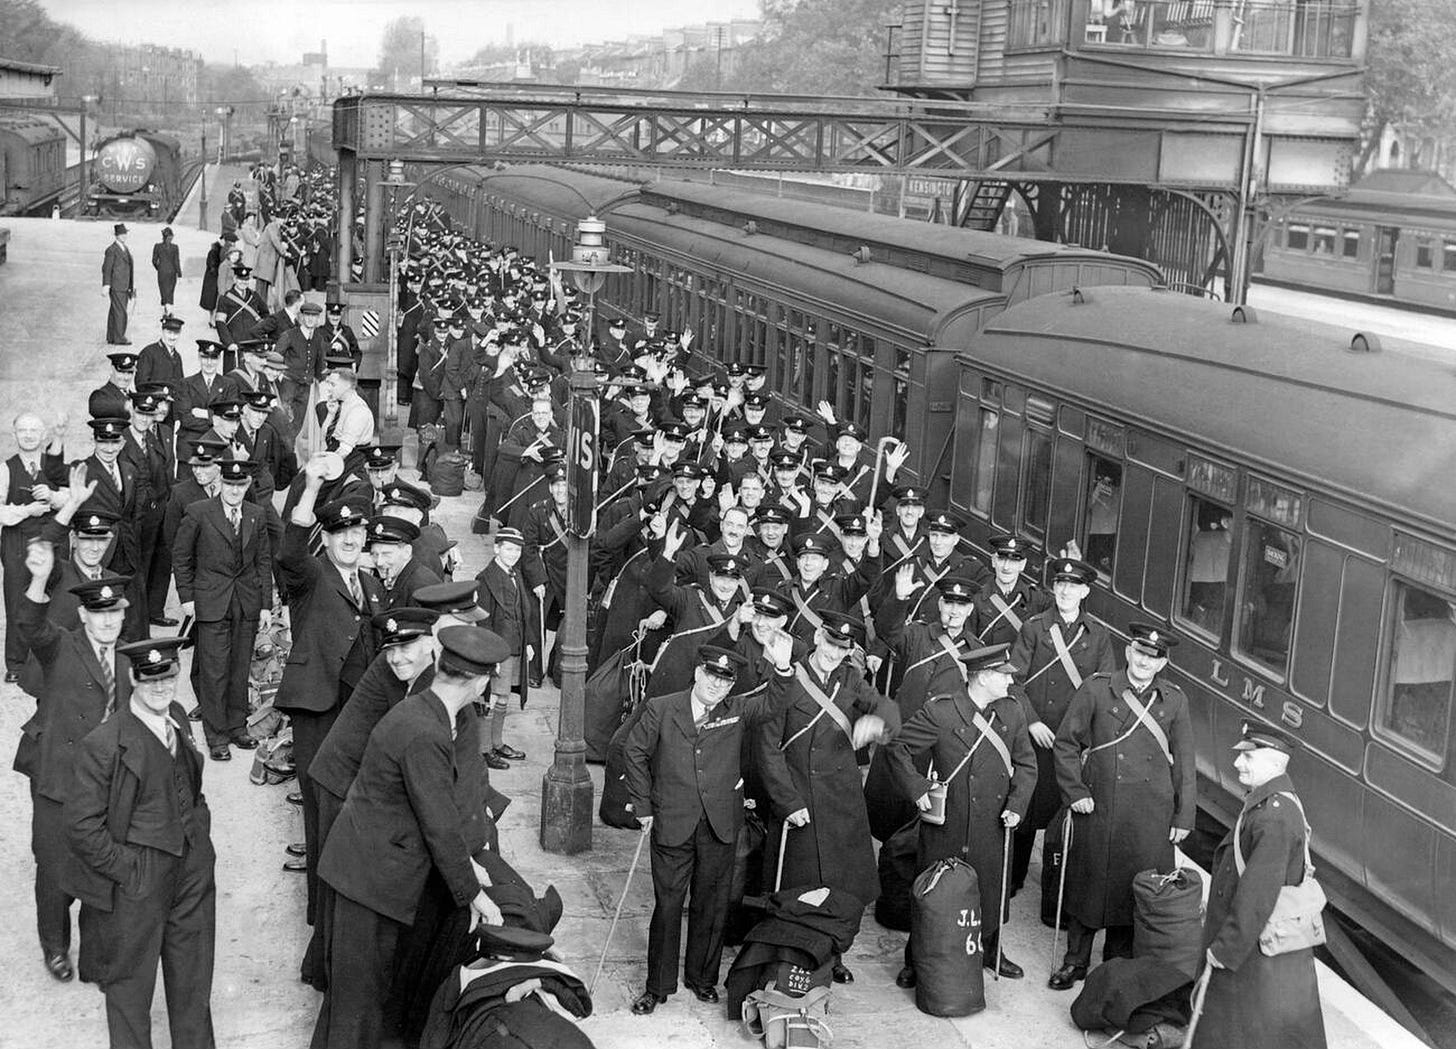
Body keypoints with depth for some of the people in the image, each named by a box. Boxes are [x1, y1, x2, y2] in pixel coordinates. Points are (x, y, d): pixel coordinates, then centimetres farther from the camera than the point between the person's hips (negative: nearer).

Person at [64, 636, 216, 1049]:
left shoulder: (177, 718, 2)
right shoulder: (103, 745, -20)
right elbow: (83, 826, -18)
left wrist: (200, 833, 8)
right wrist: (127, 870, -16)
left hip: (193, 873, 7)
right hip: (137, 883, -6)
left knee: (193, 978, 19)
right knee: (130, 984, 11)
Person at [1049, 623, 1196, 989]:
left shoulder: (1174, 701, 5)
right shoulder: (1096, 689, -1)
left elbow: (1184, 763, 9)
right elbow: (1065, 744, 4)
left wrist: (1183, 817, 6)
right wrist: (1075, 791, -5)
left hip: (1150, 817, 1)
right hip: (1097, 809, -1)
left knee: (1137, 890, 6)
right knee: (1088, 883, 7)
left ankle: (1120, 962, 24)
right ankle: (1075, 962, 22)